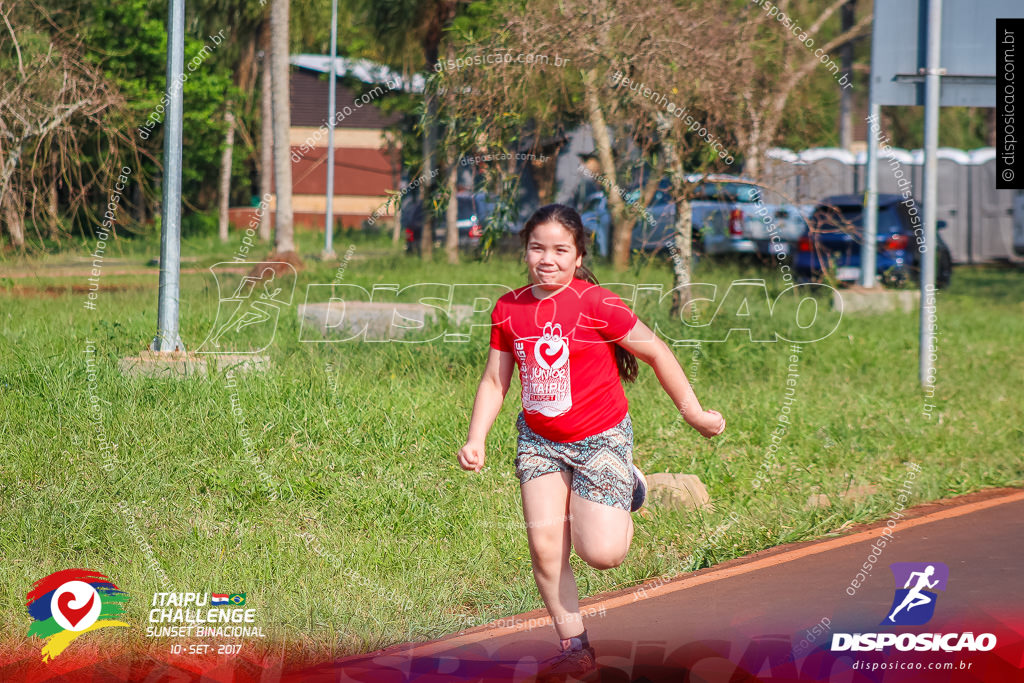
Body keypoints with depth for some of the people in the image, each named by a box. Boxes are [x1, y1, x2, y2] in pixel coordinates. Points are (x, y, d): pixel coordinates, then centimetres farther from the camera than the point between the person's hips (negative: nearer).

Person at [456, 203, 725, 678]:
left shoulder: (597, 304, -16)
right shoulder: (508, 309, -1)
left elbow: (657, 353, -8)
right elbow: (495, 380, 7)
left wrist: (694, 412, -3)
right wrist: (475, 441, -4)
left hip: (600, 438, -4)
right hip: (539, 441, 4)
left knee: (601, 553, -12)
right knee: (545, 548, -5)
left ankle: (625, 491, 21)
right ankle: (574, 648, 9)